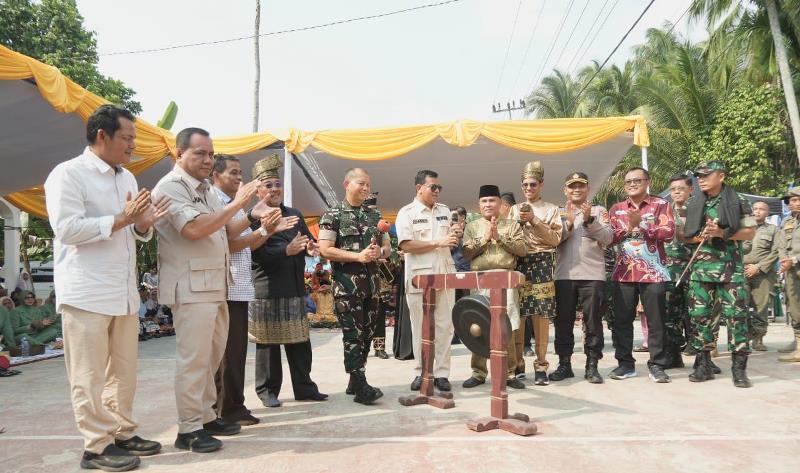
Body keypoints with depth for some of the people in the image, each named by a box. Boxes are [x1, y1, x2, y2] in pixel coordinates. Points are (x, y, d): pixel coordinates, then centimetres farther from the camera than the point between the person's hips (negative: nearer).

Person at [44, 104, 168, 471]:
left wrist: (143, 224, 0)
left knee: (124, 369, 12)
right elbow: (66, 228, -17)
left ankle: (123, 433, 24)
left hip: (124, 292, 8)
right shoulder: (68, 174, -7)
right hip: (86, 293, -7)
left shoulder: (127, 178, 16)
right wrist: (120, 219, -17)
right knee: (89, 375, 1)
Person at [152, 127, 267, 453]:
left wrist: (251, 216, 5)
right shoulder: (169, 187, -10)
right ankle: (189, 429, 4)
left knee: (212, 356, 14)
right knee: (193, 359, -5)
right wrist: (236, 204, -20)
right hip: (190, 287, -9)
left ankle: (206, 417, 24)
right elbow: (193, 229, -24)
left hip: (215, 286, 9)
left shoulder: (206, 190, 17)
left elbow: (226, 231, 20)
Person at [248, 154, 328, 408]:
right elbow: (256, 253, -17)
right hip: (267, 290, -6)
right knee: (268, 343, 5)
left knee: (300, 342, 12)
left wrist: (311, 247, -3)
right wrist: (286, 251, -24)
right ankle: (267, 391, 18)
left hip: (296, 288, 6)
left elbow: (308, 240, 20)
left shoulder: (295, 214, 16)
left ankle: (304, 387, 23)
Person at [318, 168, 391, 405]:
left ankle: (355, 381, 22)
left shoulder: (375, 215, 14)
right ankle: (361, 387, -5)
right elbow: (325, 250, -11)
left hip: (372, 281, 6)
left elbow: (387, 247, 17)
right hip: (347, 283, -6)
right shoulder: (333, 215, -3)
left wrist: (379, 251, -8)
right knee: (353, 334, -7)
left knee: (367, 333, 10)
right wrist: (358, 256, -18)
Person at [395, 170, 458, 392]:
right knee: (421, 327, 4)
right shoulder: (407, 213, -3)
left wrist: (455, 235, -1)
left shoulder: (444, 211, 14)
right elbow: (406, 245, -14)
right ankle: (422, 372, 15)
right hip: (419, 277, -4)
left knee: (444, 326, 4)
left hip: (445, 275, 5)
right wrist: (438, 243, -17)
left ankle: (441, 373, 12)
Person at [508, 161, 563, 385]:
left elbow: (555, 239, -1)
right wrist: (519, 222, -4)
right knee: (517, 313, -2)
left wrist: (534, 220, -7)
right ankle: (517, 363, 8)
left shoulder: (552, 209, 10)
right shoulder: (515, 209, 17)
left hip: (542, 264, -2)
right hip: (518, 263, 2)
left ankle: (541, 365, 4)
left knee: (542, 314, -4)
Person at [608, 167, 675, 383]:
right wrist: (628, 228, -11)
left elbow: (668, 233, -9)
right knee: (622, 320, 4)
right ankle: (625, 363, 14)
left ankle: (657, 365, 11)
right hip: (624, 272, 3)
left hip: (653, 272, -3)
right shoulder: (616, 208, 13)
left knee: (656, 321, 2)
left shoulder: (660, 205, 3)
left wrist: (642, 225, -18)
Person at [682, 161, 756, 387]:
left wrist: (723, 233, -14)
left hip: (730, 266, -3)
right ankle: (703, 364, 12)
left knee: (736, 315, -5)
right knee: (700, 315, 2)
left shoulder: (738, 201, 2)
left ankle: (739, 367, 3)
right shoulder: (693, 204, 10)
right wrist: (699, 237, -7)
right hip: (700, 266, 3)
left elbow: (750, 232, 1)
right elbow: (684, 235, 14)